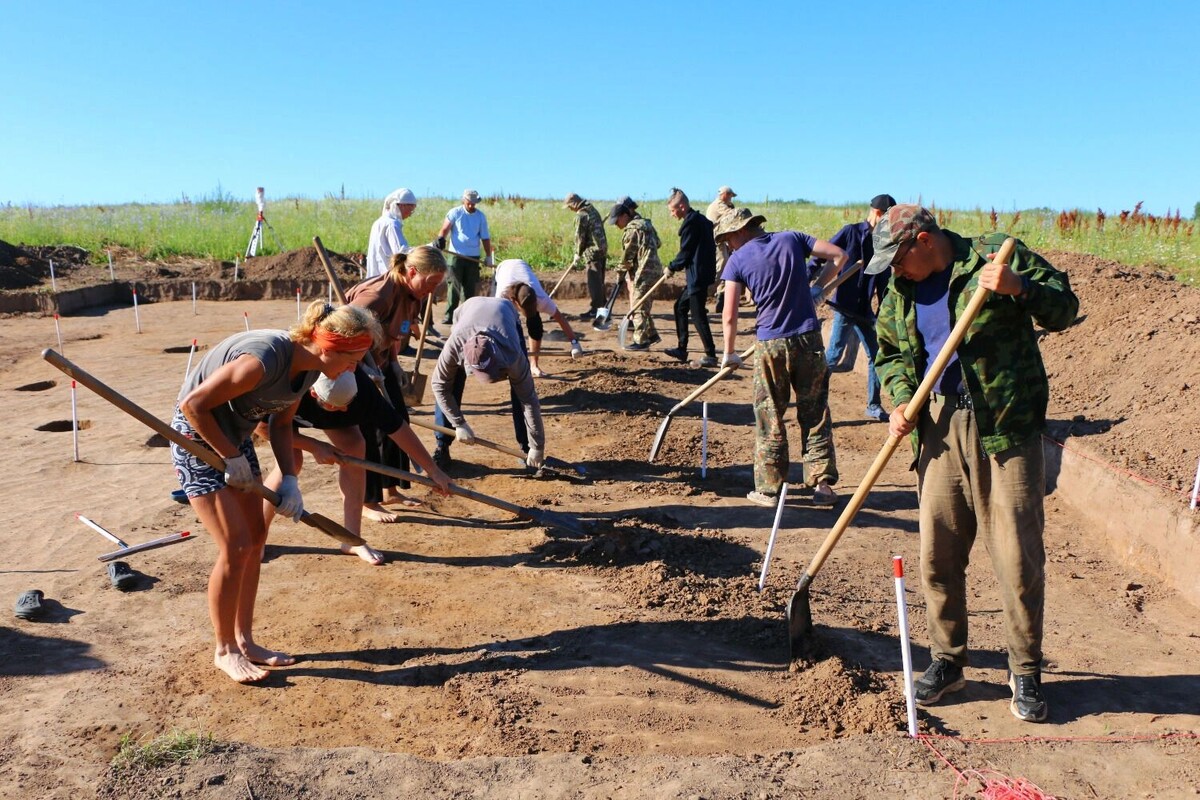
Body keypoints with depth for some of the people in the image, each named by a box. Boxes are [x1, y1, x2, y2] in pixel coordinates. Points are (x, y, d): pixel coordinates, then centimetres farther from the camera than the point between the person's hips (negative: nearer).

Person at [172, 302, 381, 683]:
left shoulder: (308, 366, -7)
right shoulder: (263, 359, -34)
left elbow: (281, 425, 4)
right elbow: (193, 404, -27)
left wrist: (289, 479, -8)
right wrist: (233, 458, -19)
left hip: (235, 437, 9)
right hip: (197, 438, -8)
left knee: (256, 536, 10)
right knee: (237, 547, -8)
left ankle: (244, 640, 25)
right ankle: (224, 650, 12)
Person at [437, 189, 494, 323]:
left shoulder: (481, 216, 8)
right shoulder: (455, 213, 1)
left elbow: (485, 237, 11)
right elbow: (445, 228, -5)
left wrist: (488, 256, 8)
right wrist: (440, 239, -26)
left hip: (473, 257, 3)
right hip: (456, 255, -3)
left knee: (470, 287, 6)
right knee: (454, 286, -5)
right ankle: (449, 315, -1)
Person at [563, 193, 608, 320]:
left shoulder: (581, 215, -13)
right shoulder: (593, 209, 13)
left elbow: (580, 238, -11)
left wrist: (577, 258, -1)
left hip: (593, 251, -9)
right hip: (603, 248, 9)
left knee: (594, 282, -4)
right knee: (599, 281, 16)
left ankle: (595, 309, -1)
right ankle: (602, 306, 24)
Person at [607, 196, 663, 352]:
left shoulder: (632, 229, -12)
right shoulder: (645, 223, 16)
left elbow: (627, 254, -9)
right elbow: (657, 243, 23)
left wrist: (622, 271, 5)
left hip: (644, 272, -10)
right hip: (654, 269, 10)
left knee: (639, 306, -5)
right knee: (644, 306, 17)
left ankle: (640, 340, -2)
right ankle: (651, 334, 24)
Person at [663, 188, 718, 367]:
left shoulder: (691, 222, -14)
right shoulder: (701, 219, 15)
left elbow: (685, 252, -14)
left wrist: (672, 267, 2)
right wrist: (676, 266, 17)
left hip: (698, 276, -10)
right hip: (698, 275, 10)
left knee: (698, 315, -7)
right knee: (680, 306, 18)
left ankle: (711, 355, -3)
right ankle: (682, 349, 23)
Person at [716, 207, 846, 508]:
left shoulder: (738, 261, -3)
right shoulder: (792, 239, 6)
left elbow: (729, 317, -7)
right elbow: (839, 255, 6)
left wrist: (729, 353, 7)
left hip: (771, 344, -3)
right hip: (809, 339, 3)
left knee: (769, 418, 9)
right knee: (815, 414, 11)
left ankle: (769, 488, 13)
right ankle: (823, 483, 13)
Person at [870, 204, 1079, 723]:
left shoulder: (998, 257, -3)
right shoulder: (900, 292, 11)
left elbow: (1065, 308, -2)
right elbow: (891, 353, 18)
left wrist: (1020, 288, -22)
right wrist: (900, 400, 0)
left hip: (1007, 426, -4)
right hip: (939, 429, 4)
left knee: (1018, 554, 0)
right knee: (937, 553, 7)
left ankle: (1025, 671, 18)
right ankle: (947, 660, 24)